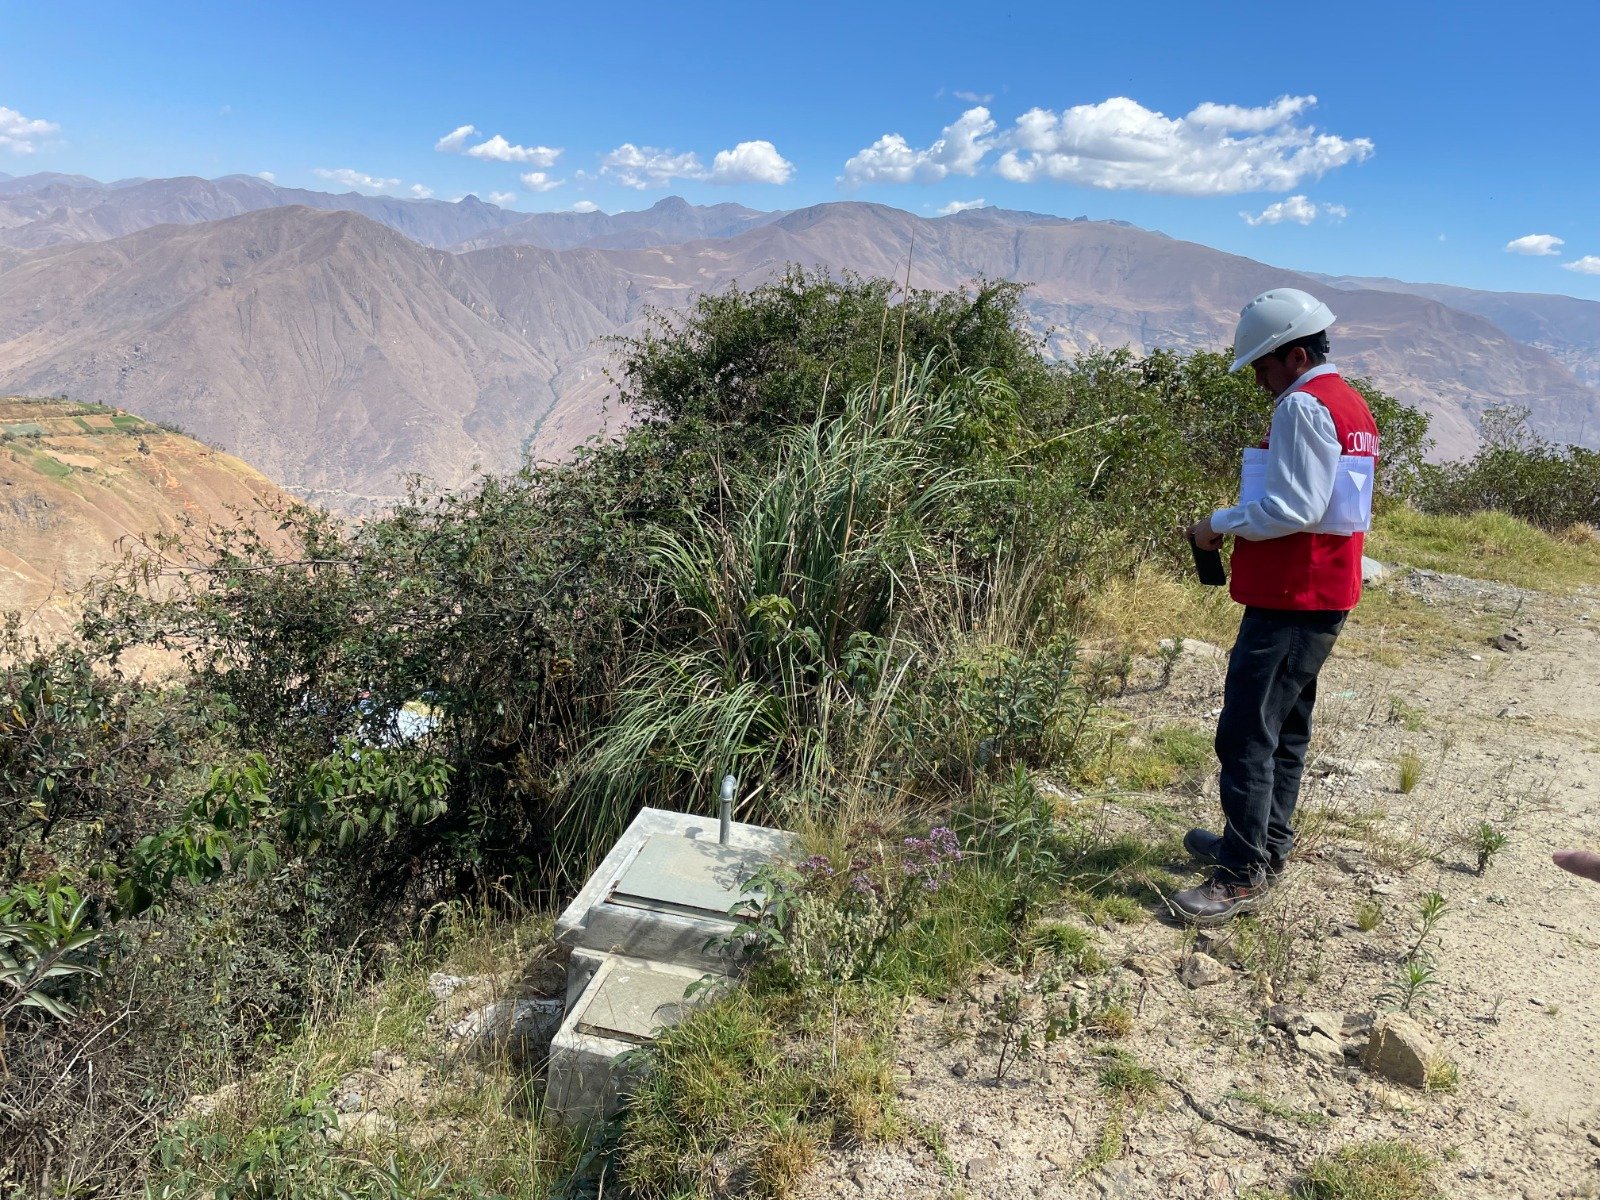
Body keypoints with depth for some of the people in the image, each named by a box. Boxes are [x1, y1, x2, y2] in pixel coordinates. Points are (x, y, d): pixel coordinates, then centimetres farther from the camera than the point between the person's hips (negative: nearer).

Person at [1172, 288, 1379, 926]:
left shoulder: (1303, 405, -15)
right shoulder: (1351, 405, 17)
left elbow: (1294, 508, -23)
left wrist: (1219, 524, -11)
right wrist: (1240, 521, 12)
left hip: (1289, 602, -11)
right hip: (1326, 596, 11)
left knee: (1246, 735, -7)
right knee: (1286, 729, 18)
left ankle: (1243, 875, -2)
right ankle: (1266, 843, 30)